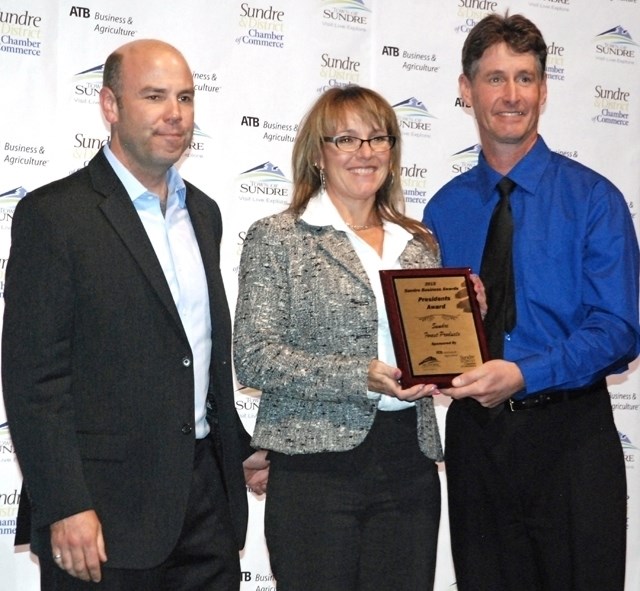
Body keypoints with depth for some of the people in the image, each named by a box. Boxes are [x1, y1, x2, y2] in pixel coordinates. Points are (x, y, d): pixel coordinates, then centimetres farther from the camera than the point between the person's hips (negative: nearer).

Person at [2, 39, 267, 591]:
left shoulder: (203, 212, 13)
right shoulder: (53, 215, -9)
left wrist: (241, 448, 17)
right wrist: (65, 508, -17)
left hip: (208, 493, 7)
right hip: (106, 508, -6)